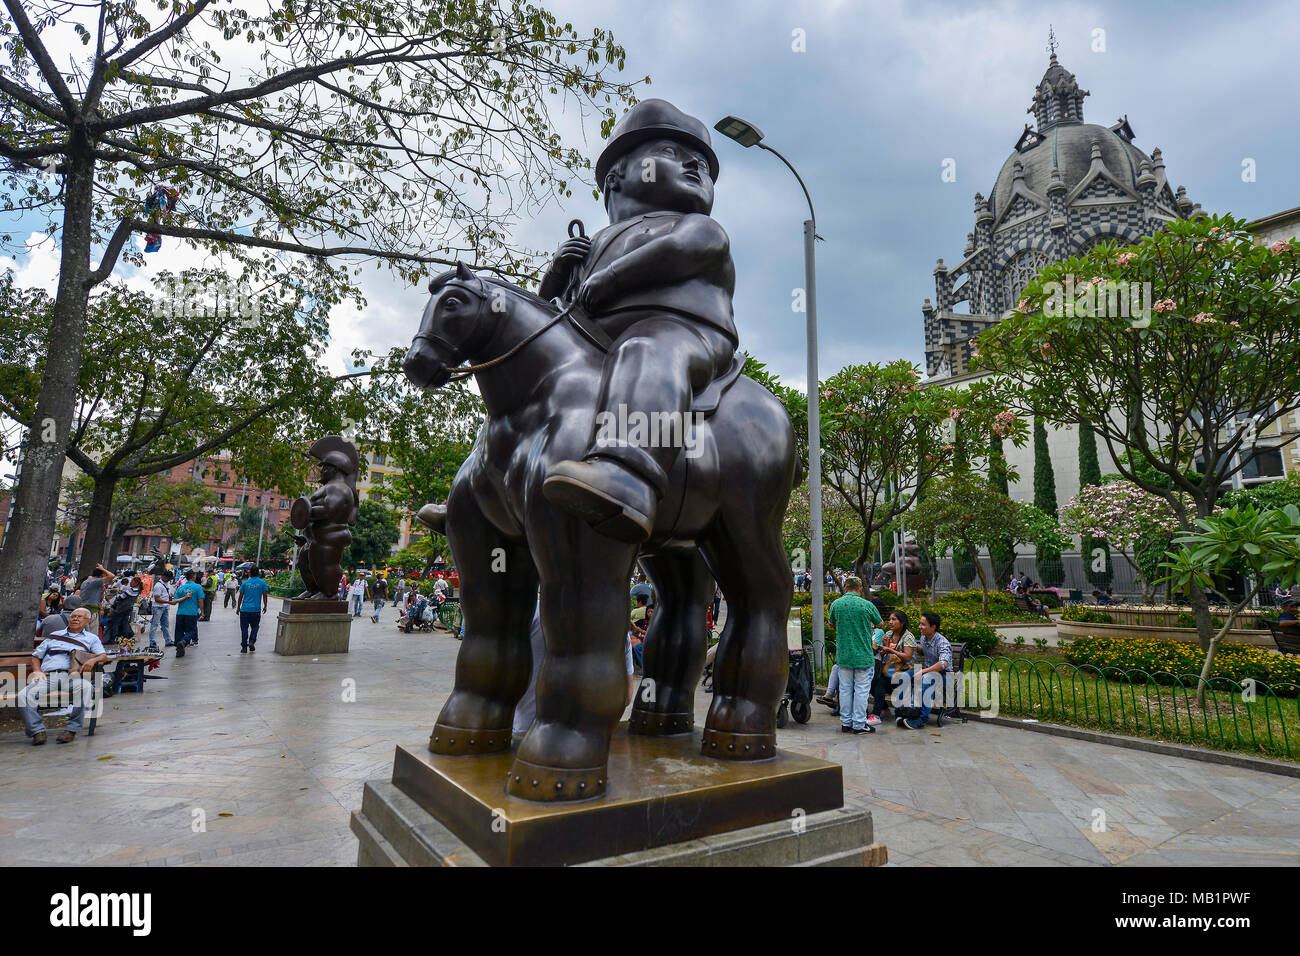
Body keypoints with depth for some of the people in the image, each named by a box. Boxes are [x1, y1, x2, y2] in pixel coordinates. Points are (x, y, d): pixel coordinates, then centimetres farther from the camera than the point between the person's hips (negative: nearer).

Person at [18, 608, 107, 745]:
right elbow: (36, 656, 30)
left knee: (86, 688, -37)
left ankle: (72, 729, -28)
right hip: (48, 676, 3)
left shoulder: (91, 638, 23)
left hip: (71, 676, -2)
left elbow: (103, 656, 11)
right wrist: (37, 671, 9)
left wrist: (93, 660, -12)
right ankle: (38, 731, -17)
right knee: (23, 695, -26)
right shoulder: (54, 635, 29)